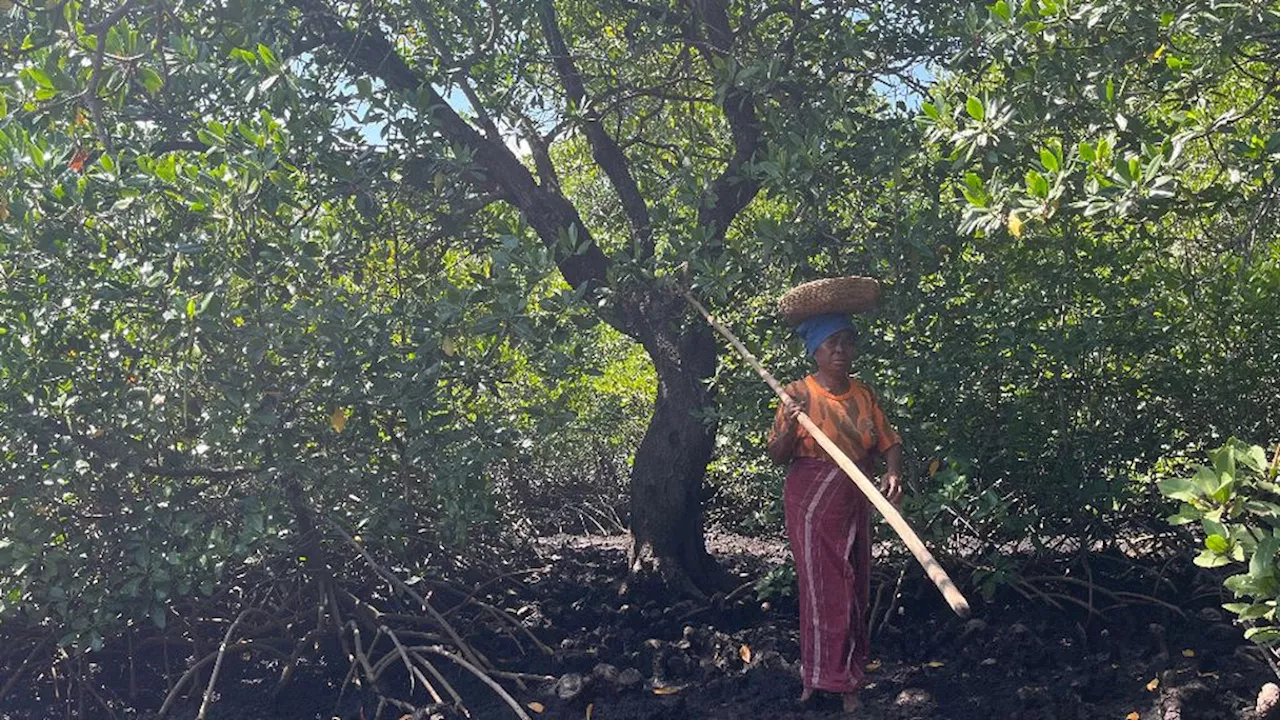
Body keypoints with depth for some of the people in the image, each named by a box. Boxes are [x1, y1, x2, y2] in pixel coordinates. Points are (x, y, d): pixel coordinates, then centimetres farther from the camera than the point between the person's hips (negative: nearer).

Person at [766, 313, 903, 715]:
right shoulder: (799, 394, -9)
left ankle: (850, 671, 27)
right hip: (813, 504, -5)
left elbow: (889, 442, 4)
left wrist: (893, 473, -16)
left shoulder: (864, 395, 4)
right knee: (825, 591, -2)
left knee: (856, 590, 12)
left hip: (855, 502, 5)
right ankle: (825, 679, 11)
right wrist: (790, 426, -27)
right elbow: (776, 456, -8)